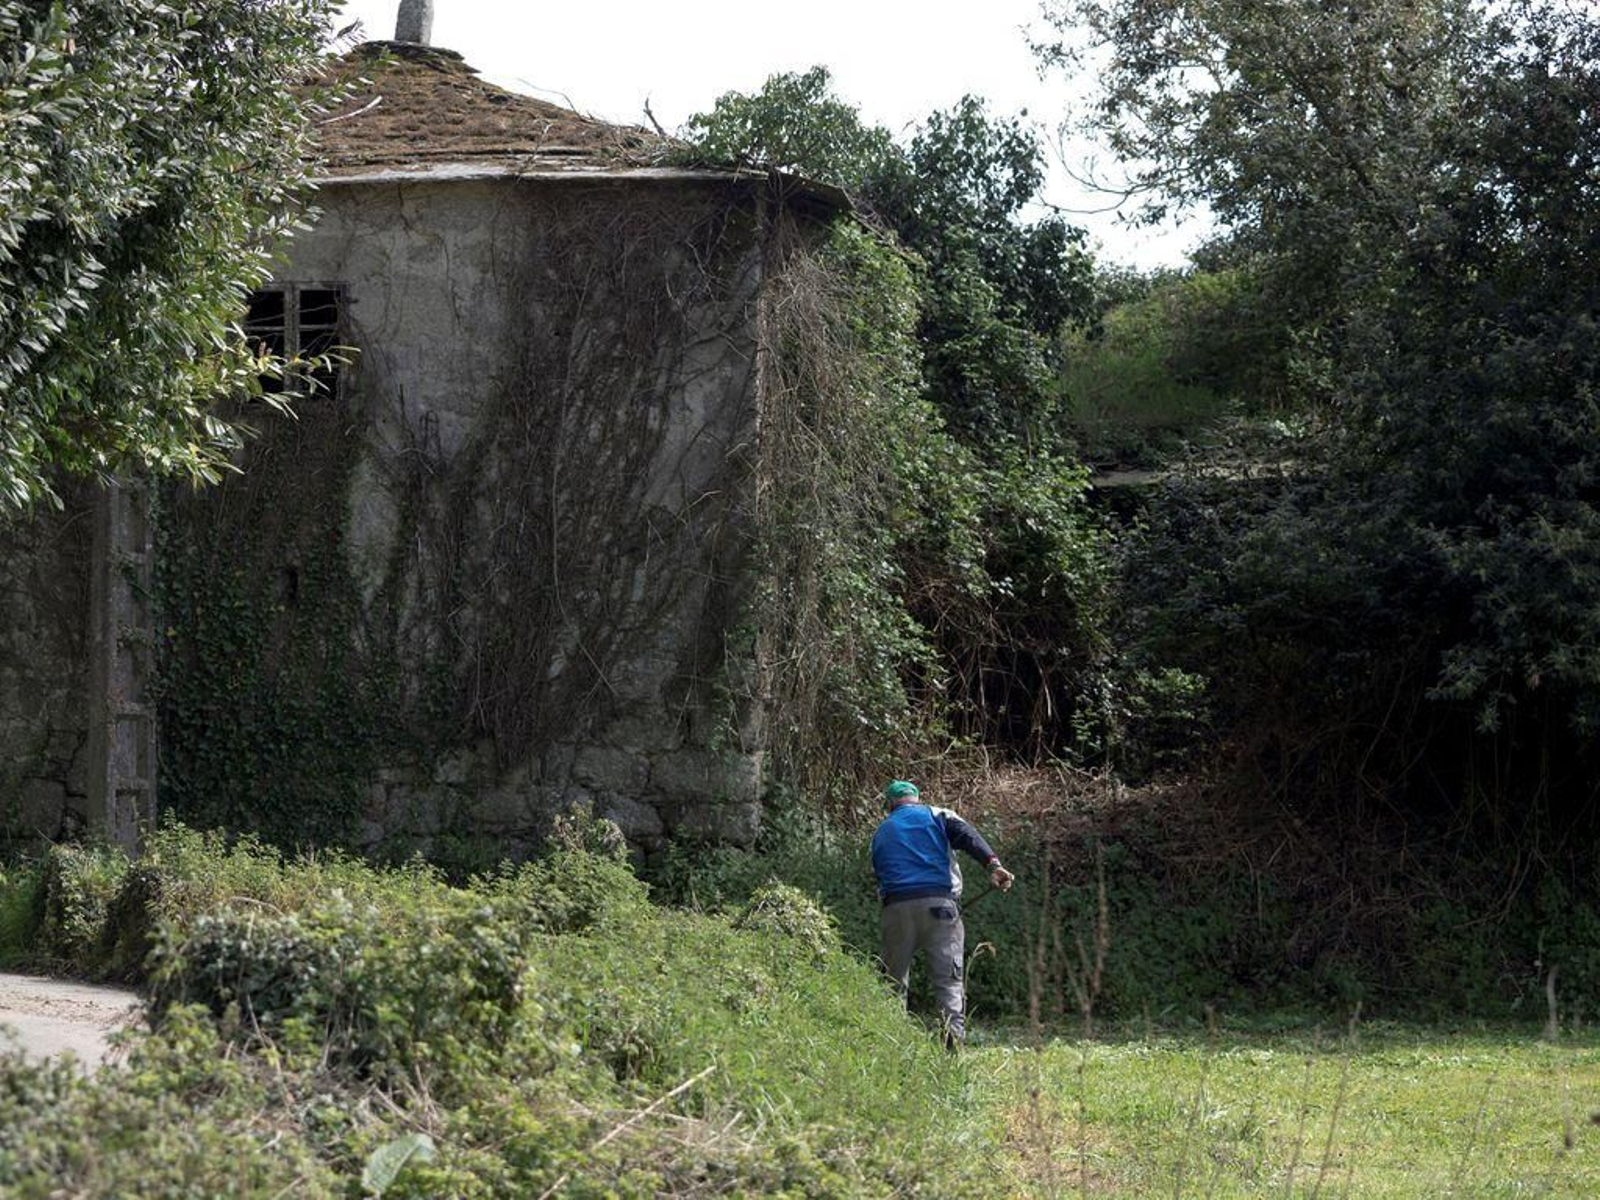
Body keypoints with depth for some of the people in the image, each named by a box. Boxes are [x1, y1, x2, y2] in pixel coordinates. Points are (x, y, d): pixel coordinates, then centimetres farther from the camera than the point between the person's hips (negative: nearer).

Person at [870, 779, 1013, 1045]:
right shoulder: (936, 816, 15)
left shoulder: (881, 833, 26)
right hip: (938, 902, -2)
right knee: (949, 980, -4)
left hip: (897, 906, 2)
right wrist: (992, 863, -18)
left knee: (894, 983, 9)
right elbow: (967, 835, -4)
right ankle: (954, 1037, -19)